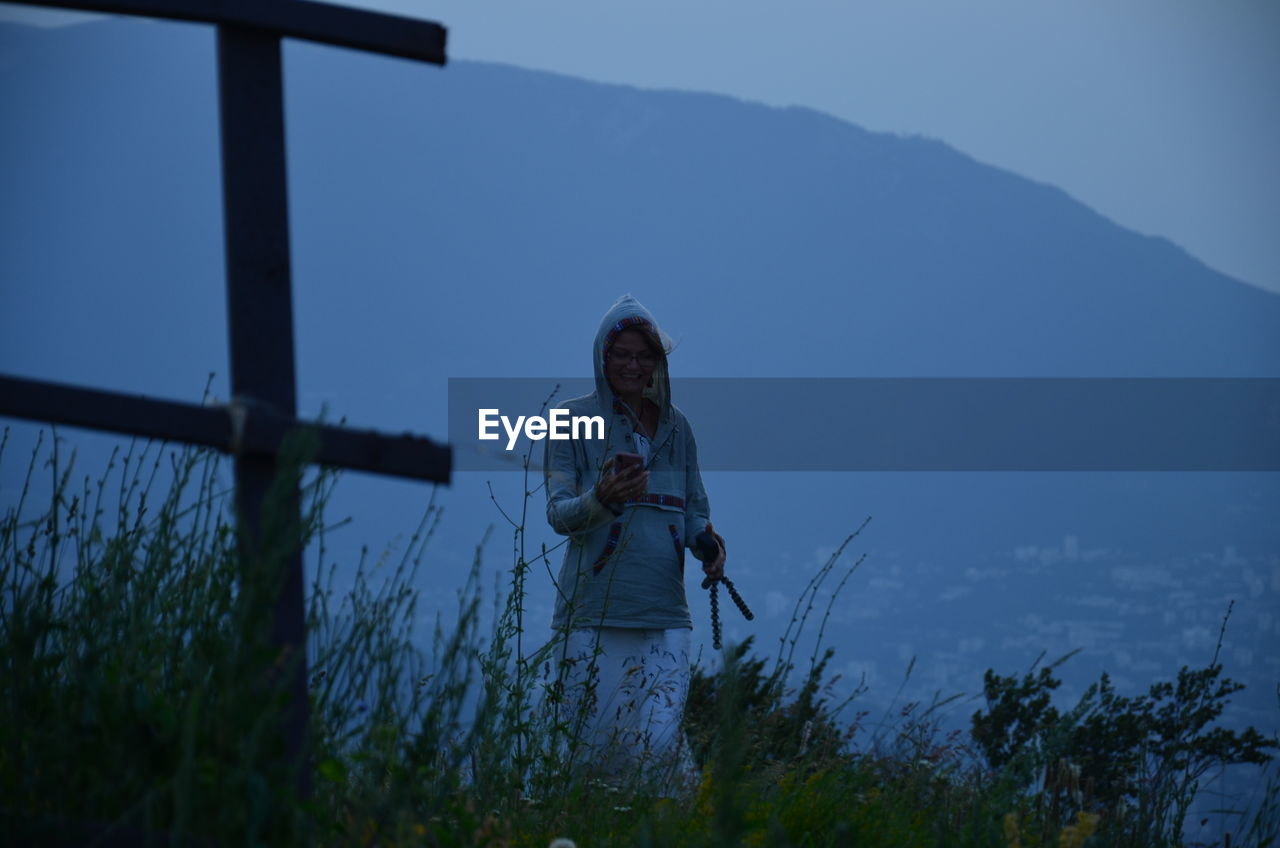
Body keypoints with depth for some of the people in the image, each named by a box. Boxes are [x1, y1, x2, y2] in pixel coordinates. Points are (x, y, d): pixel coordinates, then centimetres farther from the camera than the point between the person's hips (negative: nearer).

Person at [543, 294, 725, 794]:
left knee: (660, 745, -12)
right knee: (599, 751, -2)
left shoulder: (675, 426, 14)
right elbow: (558, 513, -2)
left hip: (665, 613, 2)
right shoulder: (574, 420, 4)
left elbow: (696, 511, 19)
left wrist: (707, 544, -4)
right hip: (593, 615, -2)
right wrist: (600, 499, -24)